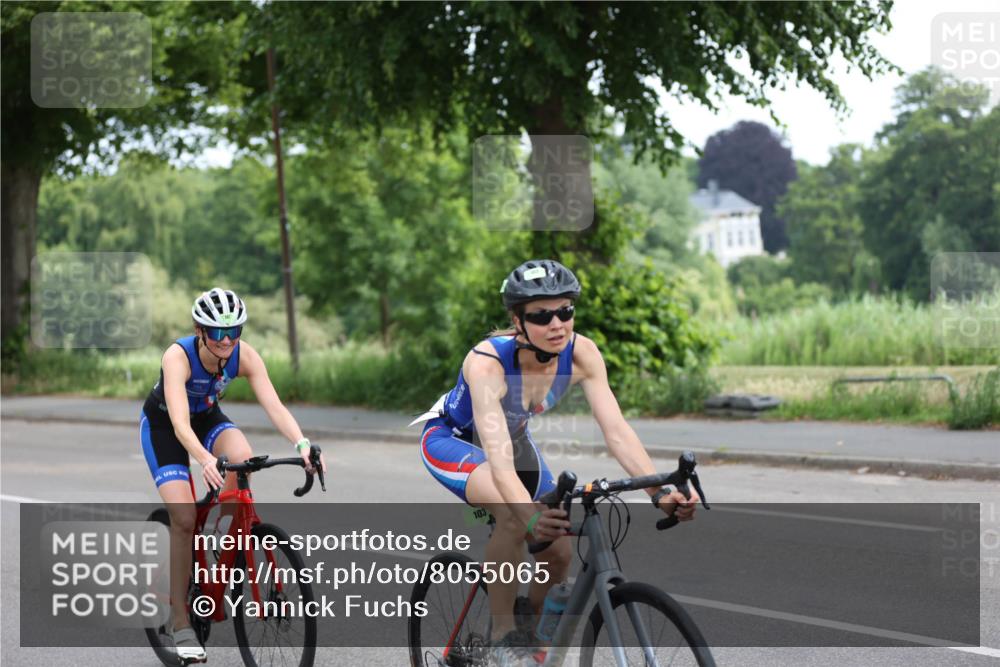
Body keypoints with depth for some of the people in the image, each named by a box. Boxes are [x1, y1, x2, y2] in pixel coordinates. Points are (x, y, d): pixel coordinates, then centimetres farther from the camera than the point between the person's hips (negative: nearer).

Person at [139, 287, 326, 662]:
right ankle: (180, 620, -4)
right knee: (184, 519, -17)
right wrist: (205, 460, -64)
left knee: (242, 458, -31)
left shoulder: (244, 356, -24)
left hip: (208, 418, 3)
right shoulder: (178, 357, -35)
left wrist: (302, 445, -50)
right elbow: (180, 423, -46)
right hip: (162, 425, -3)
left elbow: (275, 407, -31)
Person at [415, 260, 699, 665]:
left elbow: (616, 430, -30)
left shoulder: (581, 354, -25)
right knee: (514, 515, -35)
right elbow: (498, 455, -50)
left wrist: (660, 493, -44)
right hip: (452, 439, -6)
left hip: (514, 437, 6)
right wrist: (532, 517, -66)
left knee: (559, 555, -5)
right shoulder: (486, 362, -39)